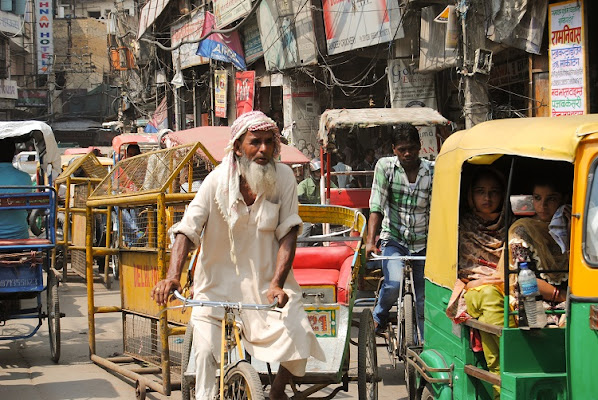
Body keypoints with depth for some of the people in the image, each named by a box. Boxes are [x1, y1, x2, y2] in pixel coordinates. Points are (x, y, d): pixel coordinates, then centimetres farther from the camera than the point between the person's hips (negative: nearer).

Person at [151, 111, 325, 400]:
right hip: (220, 280, -1)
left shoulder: (283, 177, -6)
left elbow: (287, 234, -8)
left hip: (268, 280, 1)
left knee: (299, 335, -17)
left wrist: (277, 284, -21)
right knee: (205, 348, -19)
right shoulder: (218, 180, -9)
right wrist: (172, 276, -29)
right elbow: (187, 230, -13)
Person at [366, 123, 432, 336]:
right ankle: (379, 317, 6)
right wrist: (370, 241, -21)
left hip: (423, 243, 1)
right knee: (394, 283, -24)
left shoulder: (432, 171, -5)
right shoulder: (385, 167, -7)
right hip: (394, 239, -1)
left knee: (424, 300, 4)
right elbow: (376, 207, -11)